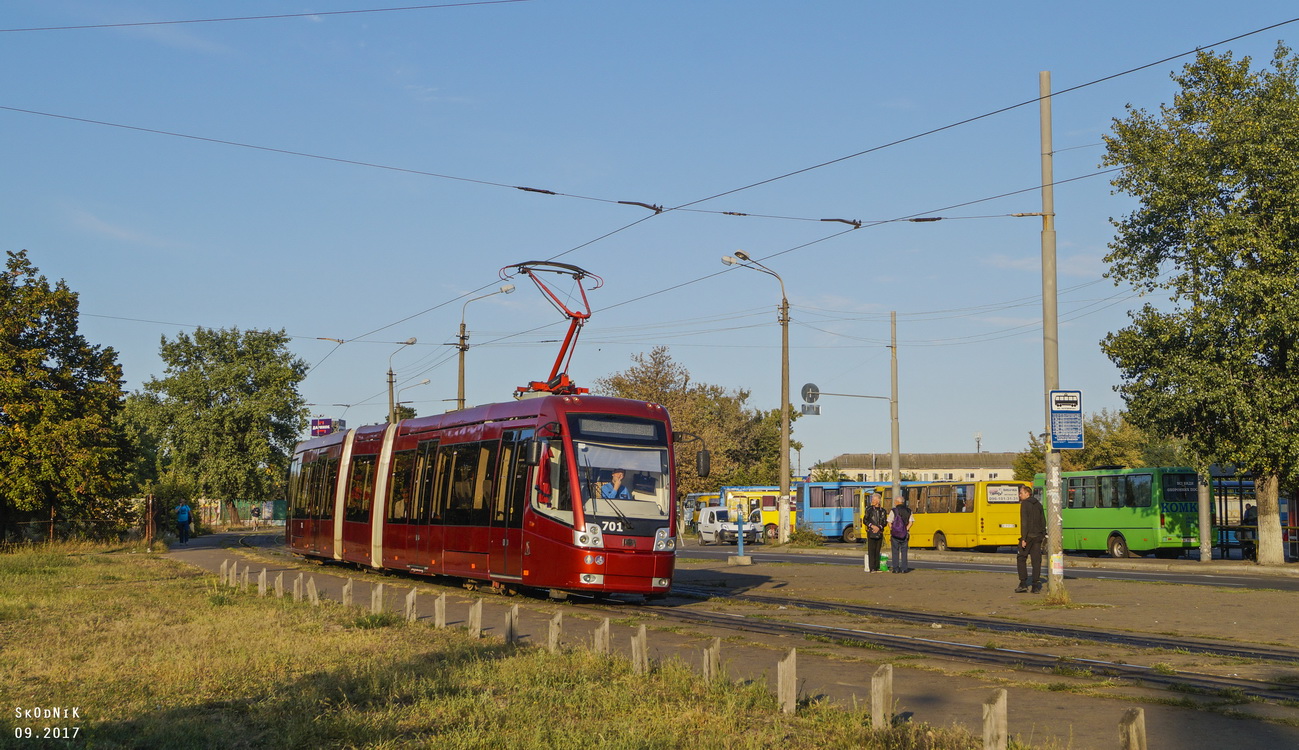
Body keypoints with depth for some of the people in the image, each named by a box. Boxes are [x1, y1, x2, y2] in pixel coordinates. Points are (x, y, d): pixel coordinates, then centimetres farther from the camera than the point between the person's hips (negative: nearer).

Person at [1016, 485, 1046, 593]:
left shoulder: (1024, 504, -9)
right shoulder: (1038, 504, 12)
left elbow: (1024, 522, -15)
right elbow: (1043, 522, 15)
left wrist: (1023, 538, -17)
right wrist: (1043, 535, 21)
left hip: (1028, 535, -6)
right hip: (1038, 536, 6)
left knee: (1021, 559, 4)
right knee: (1036, 560, 5)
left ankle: (1023, 583, -3)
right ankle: (1036, 586, 1)